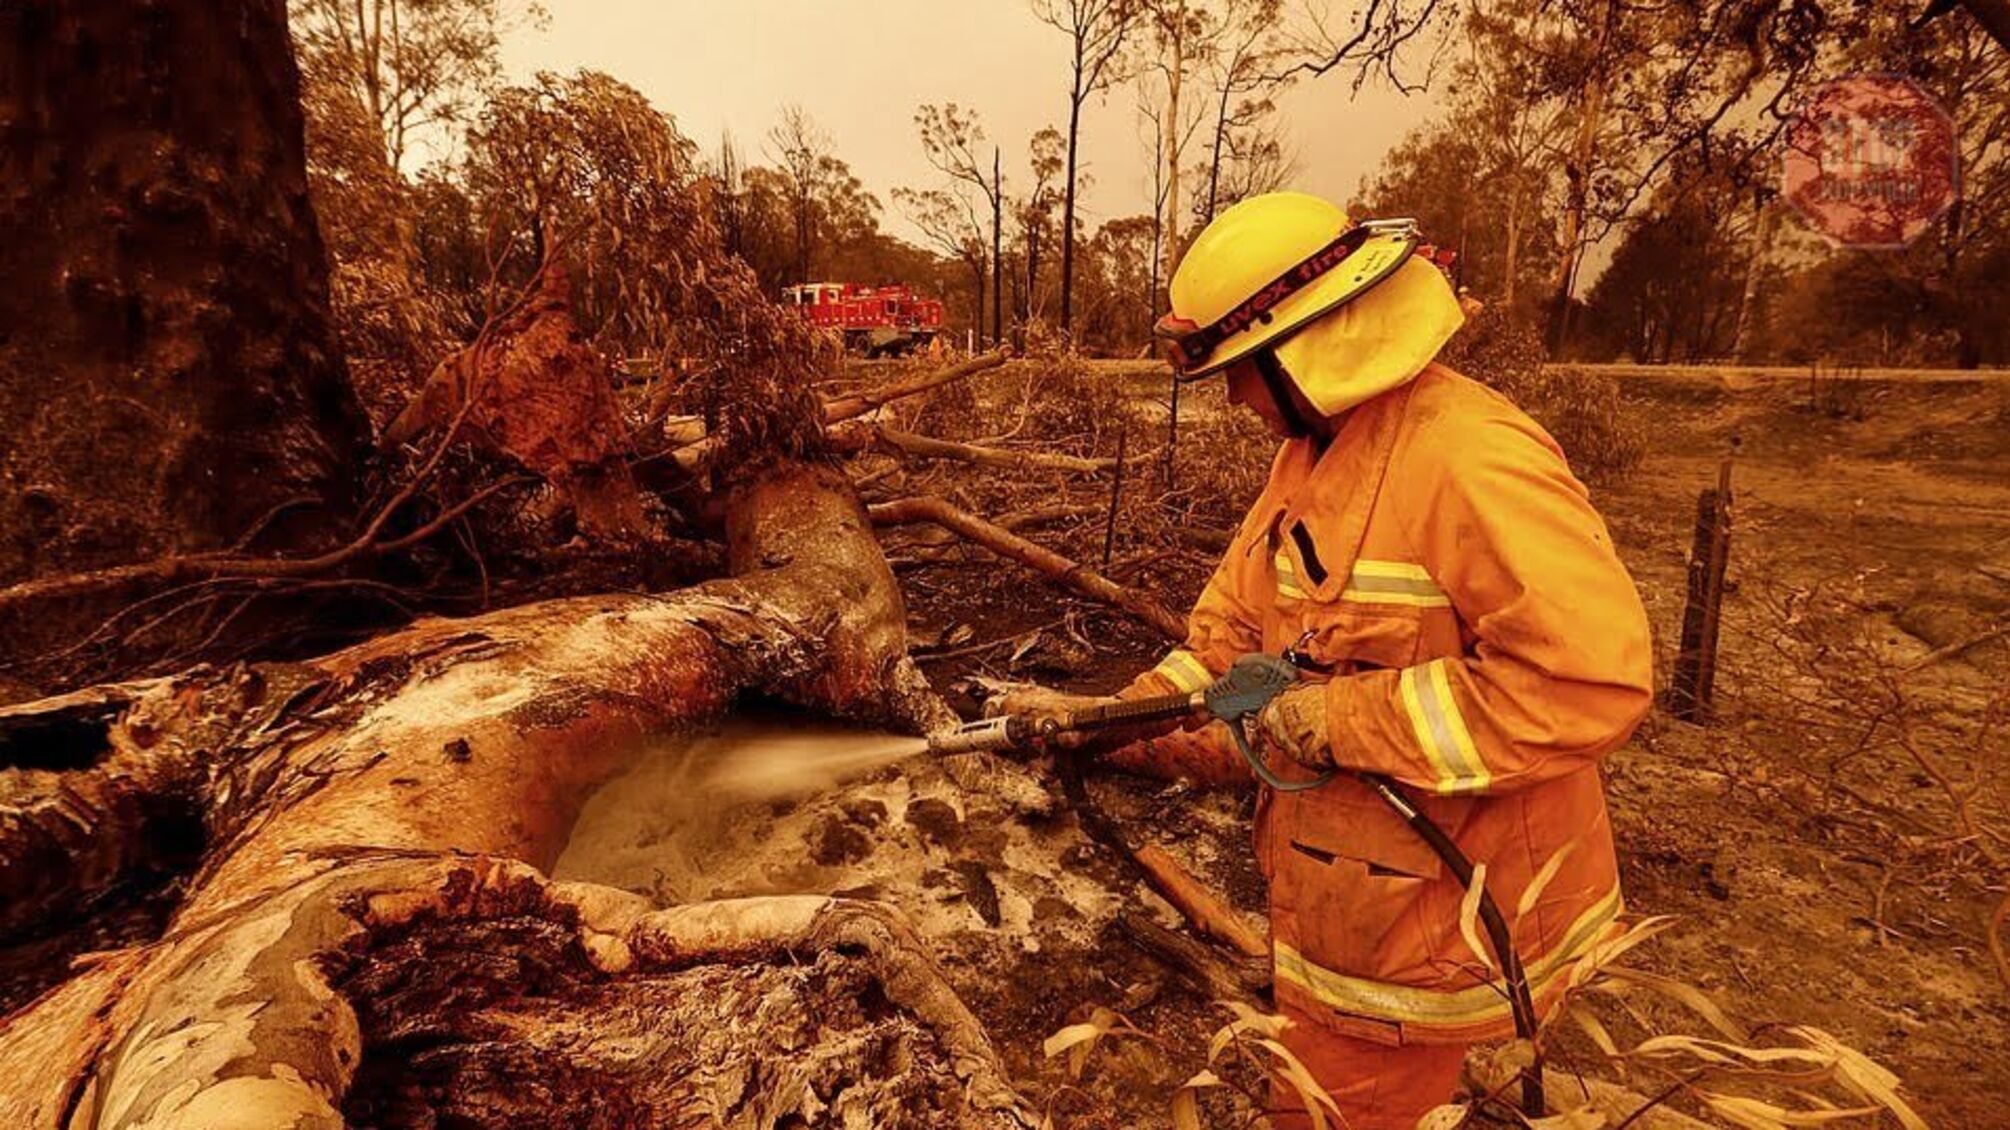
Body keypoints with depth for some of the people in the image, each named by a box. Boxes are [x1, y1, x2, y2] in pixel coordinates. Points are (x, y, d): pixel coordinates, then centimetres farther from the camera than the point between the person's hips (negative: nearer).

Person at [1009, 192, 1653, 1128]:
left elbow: (1589, 676, -32)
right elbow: (1235, 632, 8)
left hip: (1425, 923, -8)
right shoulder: (1310, 453, 5)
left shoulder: (1470, 459, -26)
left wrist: (1346, 722, -27)